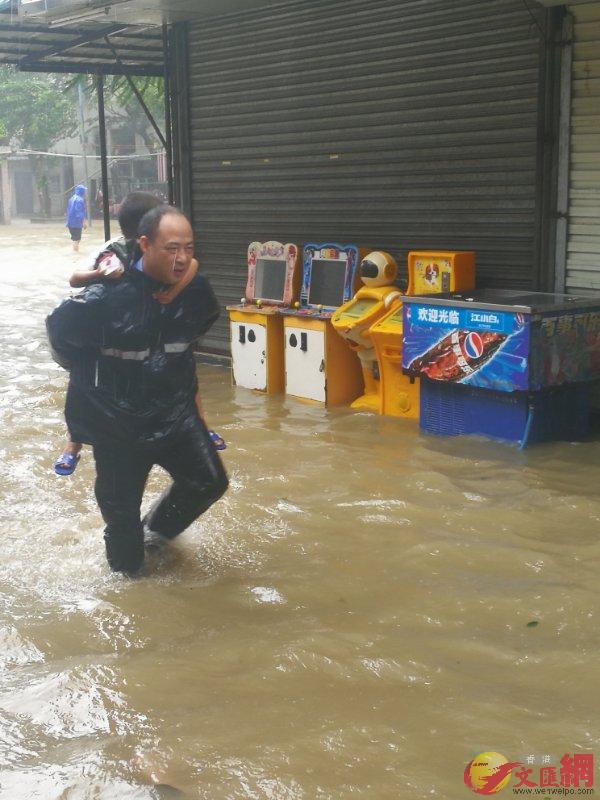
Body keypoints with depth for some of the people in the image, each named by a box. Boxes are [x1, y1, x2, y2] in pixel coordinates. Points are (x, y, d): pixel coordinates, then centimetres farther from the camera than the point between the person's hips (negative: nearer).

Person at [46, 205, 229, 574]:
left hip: (175, 412, 4)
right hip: (116, 420, -4)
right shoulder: (108, 296, -27)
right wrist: (91, 376, 6)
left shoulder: (195, 288, -12)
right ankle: (127, 570, 34)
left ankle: (157, 529, 36)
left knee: (210, 482, 8)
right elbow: (59, 328, -8)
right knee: (121, 508, 6)